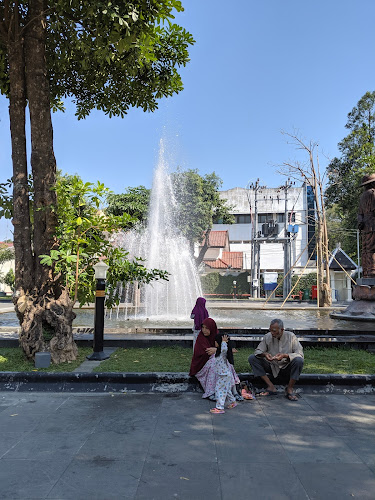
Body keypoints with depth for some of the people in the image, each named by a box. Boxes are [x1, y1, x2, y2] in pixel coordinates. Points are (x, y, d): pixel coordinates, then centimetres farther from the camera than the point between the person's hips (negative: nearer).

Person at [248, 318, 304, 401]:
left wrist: (285, 356, -35)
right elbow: (258, 351, -4)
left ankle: (289, 389, -15)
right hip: (272, 366, 3)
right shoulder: (267, 337, -5)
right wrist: (264, 354, -29)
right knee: (252, 358, -17)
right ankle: (271, 387, -17)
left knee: (299, 361, -34)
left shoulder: (291, 336, -11)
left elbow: (300, 353, -18)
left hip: (287, 367, -2)